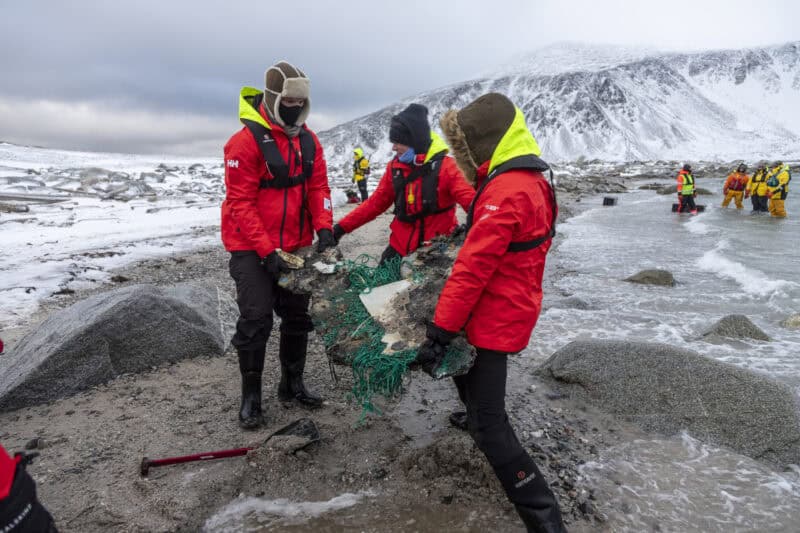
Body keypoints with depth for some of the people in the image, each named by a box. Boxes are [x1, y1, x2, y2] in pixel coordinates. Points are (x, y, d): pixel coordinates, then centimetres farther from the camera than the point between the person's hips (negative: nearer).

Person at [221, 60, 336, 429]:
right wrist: (266, 251, -22)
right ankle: (250, 395, 11)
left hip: (296, 245, 6)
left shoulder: (308, 140, 5)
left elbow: (318, 186, 5)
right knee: (256, 319, -5)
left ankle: (292, 384, 28)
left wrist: (324, 227, -12)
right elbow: (240, 203, -18)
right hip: (252, 248, -6)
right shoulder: (246, 142, -16)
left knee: (298, 315, 12)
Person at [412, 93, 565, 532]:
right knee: (465, 371, 32)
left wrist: (439, 332, -25)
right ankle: (474, 413, 58)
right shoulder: (530, 181, 9)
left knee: (488, 425, -6)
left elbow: (471, 270, -27)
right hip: (508, 310, 10)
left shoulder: (505, 191, -24)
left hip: (496, 319, -10)